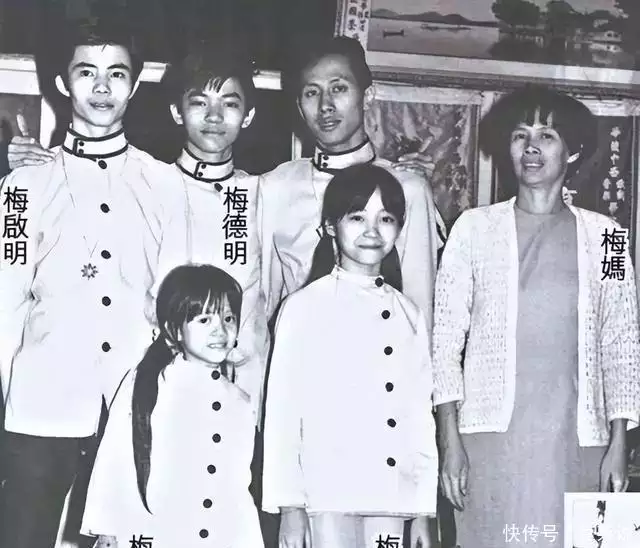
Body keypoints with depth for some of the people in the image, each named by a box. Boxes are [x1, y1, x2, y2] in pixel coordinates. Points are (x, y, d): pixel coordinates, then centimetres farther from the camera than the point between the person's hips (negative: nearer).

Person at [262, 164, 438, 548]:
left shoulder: (408, 315, 12)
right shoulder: (305, 307, 1)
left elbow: (421, 415, 12)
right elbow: (283, 410, -1)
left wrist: (423, 509, 11)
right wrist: (288, 505, -3)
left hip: (393, 498, 4)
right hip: (328, 497, -3)